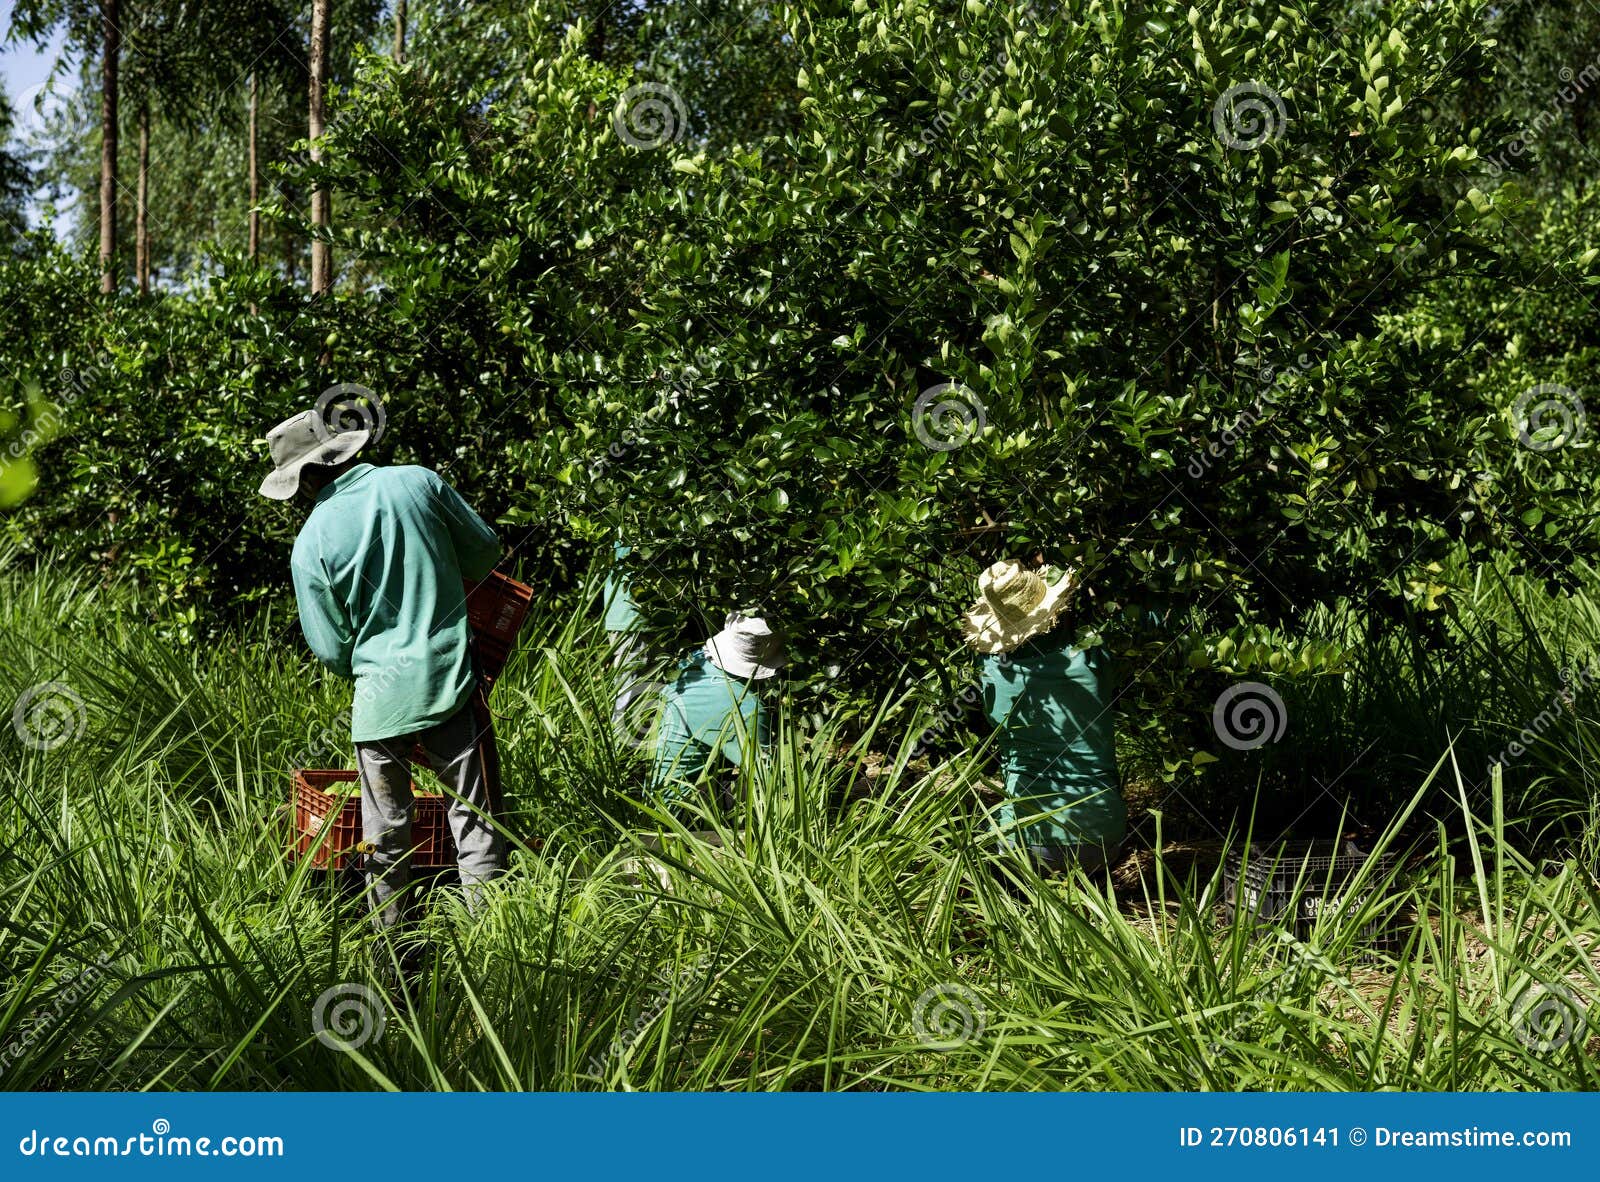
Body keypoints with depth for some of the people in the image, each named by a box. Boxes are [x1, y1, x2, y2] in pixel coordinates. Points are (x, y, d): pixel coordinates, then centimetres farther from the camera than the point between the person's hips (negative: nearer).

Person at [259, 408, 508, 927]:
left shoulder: (312, 543, -6)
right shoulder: (419, 482, -2)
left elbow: (332, 651, 0)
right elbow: (486, 550, 10)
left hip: (382, 696, -1)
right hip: (453, 683, 1)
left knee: (386, 827, 14)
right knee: (474, 816, 6)